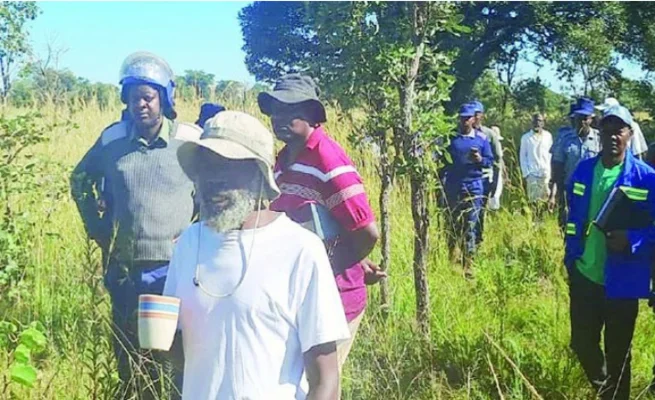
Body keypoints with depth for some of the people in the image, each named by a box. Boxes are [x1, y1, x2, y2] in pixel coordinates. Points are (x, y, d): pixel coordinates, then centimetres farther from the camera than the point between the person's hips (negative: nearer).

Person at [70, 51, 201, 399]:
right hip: (124, 269, 3)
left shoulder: (191, 140, -9)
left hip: (176, 267, -3)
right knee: (130, 360, 15)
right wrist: (97, 229, 8)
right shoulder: (112, 139, 0)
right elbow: (80, 181, 16)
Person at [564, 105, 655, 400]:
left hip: (621, 281, -4)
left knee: (617, 352, 9)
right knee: (581, 343, 14)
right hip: (584, 275, 4)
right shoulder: (584, 170, 2)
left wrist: (631, 241, -26)